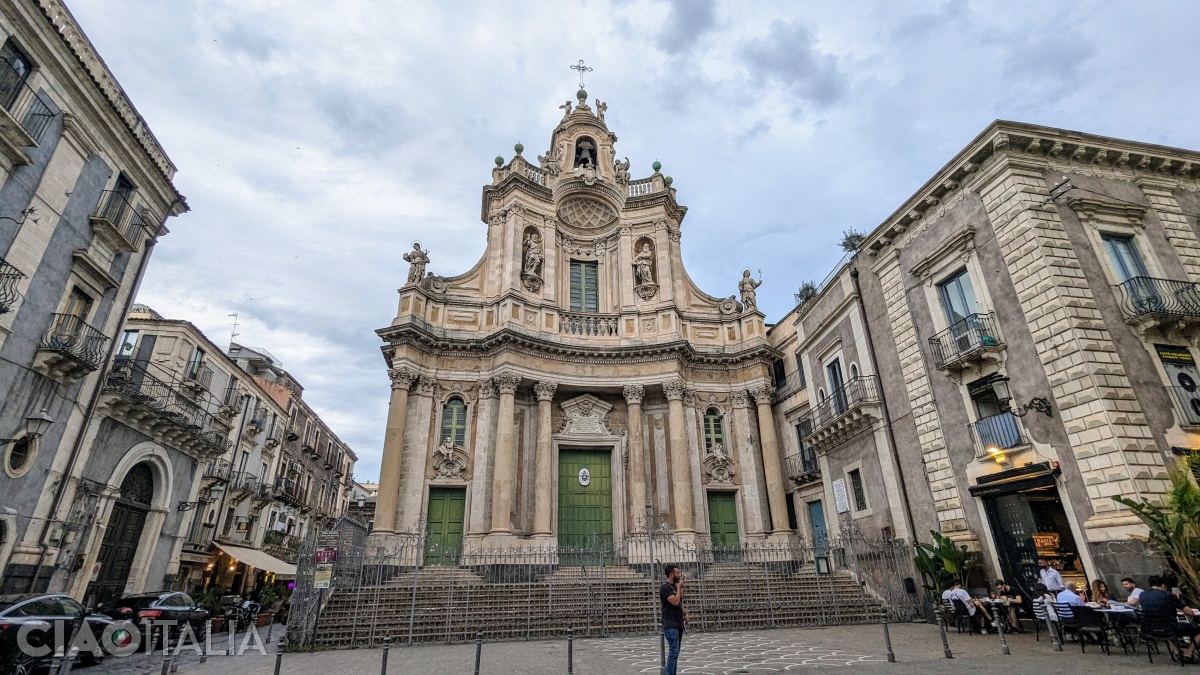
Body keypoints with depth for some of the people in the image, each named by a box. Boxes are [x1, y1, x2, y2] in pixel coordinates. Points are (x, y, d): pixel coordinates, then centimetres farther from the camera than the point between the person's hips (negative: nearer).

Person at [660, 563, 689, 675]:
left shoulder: (675, 586, 14)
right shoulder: (665, 587, -14)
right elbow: (675, 601, -23)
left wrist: (685, 613, 6)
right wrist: (679, 588, -13)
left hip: (679, 624, 9)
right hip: (670, 626, -9)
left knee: (675, 652, 10)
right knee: (674, 652, -10)